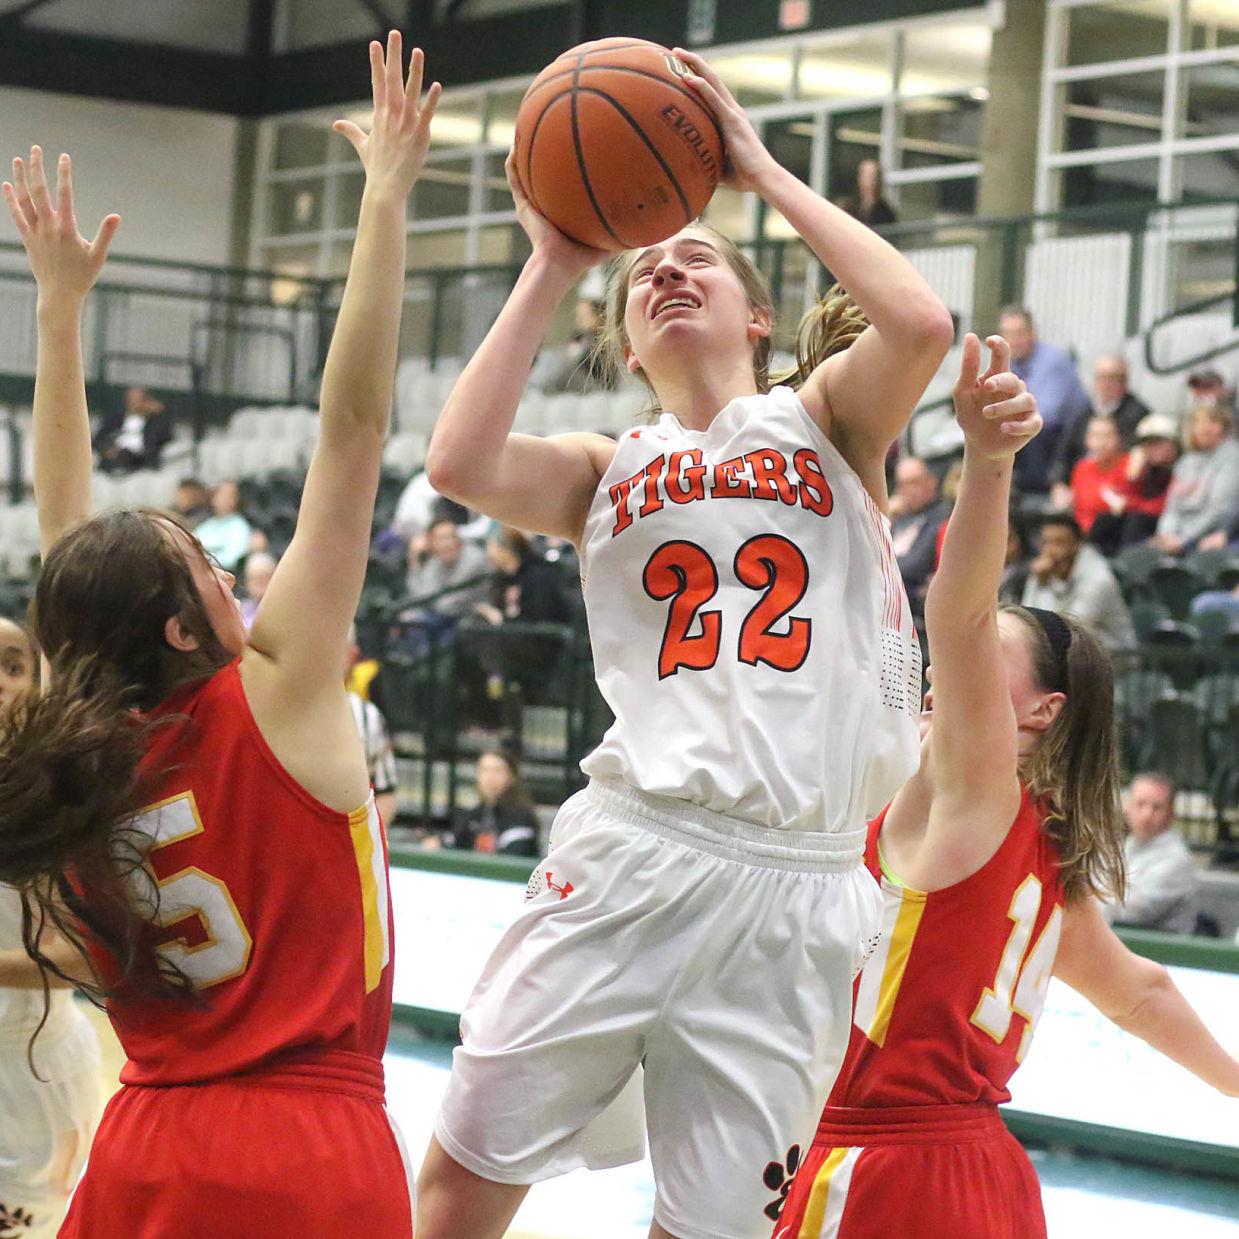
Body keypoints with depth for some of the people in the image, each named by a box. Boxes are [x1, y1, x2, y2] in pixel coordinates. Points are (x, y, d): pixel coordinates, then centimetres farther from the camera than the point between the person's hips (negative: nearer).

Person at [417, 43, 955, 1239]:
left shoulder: (826, 418, 11)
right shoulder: (608, 473, 15)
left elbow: (923, 324, -11)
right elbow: (461, 465, -6)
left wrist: (761, 170, -2)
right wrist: (551, 266, 3)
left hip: (795, 887, -1)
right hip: (633, 850, 2)